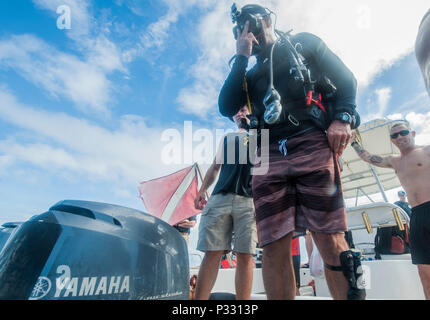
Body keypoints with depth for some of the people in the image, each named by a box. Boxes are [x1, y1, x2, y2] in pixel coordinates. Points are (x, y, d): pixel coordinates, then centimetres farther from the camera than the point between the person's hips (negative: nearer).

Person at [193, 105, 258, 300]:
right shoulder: (227, 139, 28)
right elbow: (215, 167, 23)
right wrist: (201, 191, 13)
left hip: (248, 200, -2)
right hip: (220, 197, 2)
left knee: (245, 255, -5)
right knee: (212, 252, -4)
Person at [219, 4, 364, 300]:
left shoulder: (304, 42, 22)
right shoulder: (252, 73, 29)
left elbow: (346, 78, 13)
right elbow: (227, 107, 11)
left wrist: (343, 117, -7)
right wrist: (242, 57, 14)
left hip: (312, 144, -2)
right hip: (269, 156, 3)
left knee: (330, 241, -9)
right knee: (274, 248, -5)